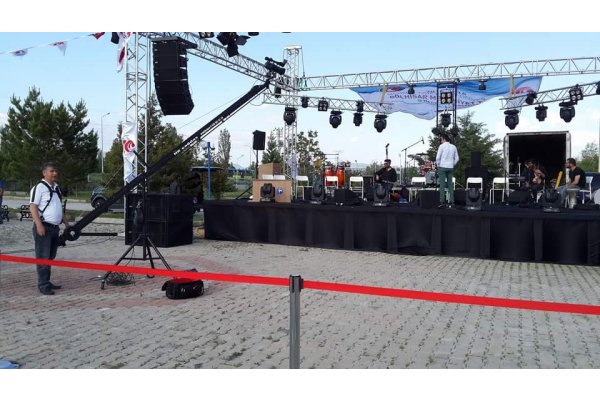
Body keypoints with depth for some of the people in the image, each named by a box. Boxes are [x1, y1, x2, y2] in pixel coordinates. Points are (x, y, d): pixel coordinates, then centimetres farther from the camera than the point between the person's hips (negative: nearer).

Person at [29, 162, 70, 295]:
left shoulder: (56, 188, 18)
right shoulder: (39, 187, -8)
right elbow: (32, 207, -14)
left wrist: (67, 224, 22)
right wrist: (39, 225, -22)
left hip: (55, 227, 8)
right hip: (44, 227, -8)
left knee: (50, 257, 13)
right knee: (43, 257, -6)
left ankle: (47, 282, 21)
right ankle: (43, 285, -3)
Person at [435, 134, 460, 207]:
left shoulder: (442, 146, -5)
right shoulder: (453, 147, 10)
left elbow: (438, 157, -9)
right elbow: (457, 158, 10)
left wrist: (438, 165, 4)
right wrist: (452, 165, 17)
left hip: (443, 167, -4)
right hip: (451, 168, 4)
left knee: (442, 185, -5)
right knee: (450, 184, 7)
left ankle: (442, 202, -10)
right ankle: (451, 202, 4)